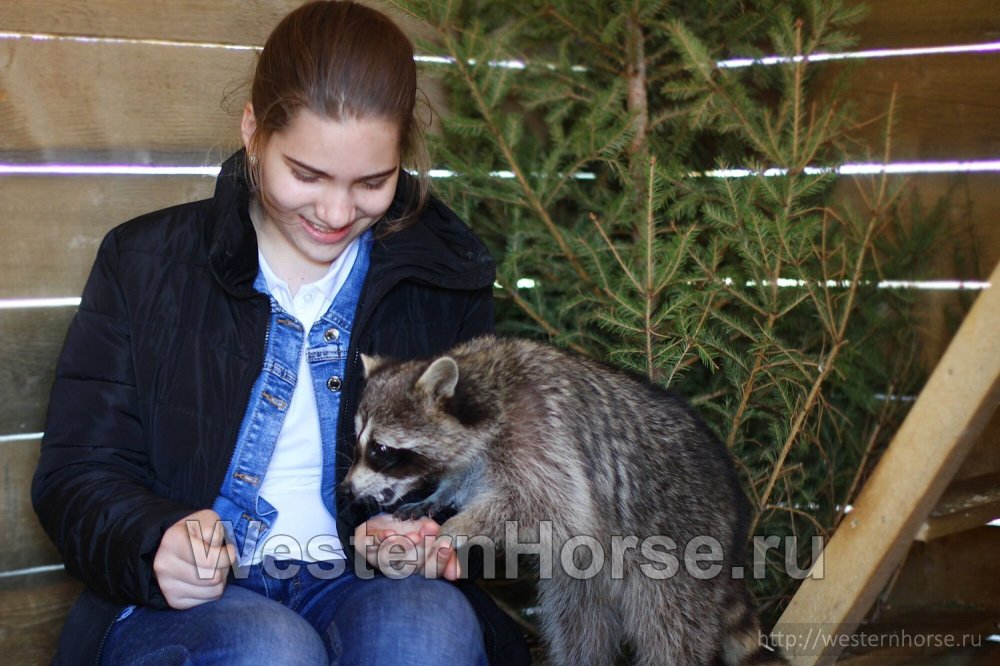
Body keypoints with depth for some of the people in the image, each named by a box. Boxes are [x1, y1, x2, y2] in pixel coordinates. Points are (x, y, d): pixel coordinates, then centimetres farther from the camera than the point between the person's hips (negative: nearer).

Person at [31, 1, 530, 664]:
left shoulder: (448, 279, 6)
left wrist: (429, 532, -13)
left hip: (364, 587, 2)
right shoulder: (146, 263, 2)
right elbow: (76, 473, 1)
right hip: (183, 602, -1)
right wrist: (154, 541, -22)